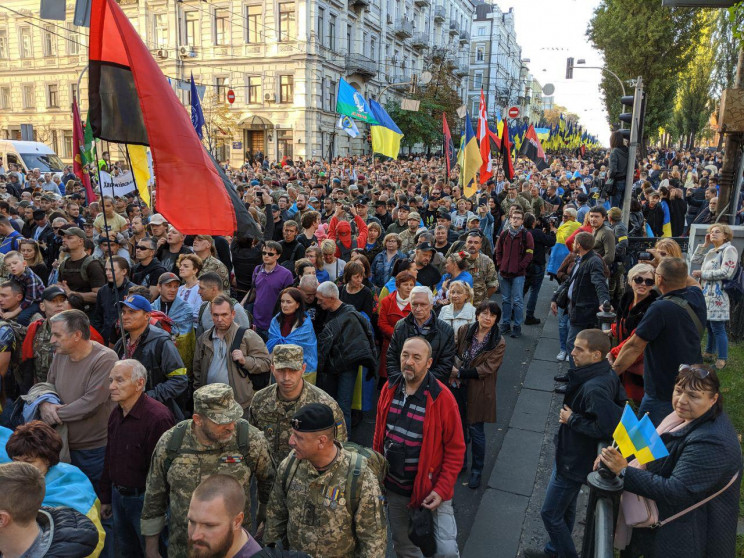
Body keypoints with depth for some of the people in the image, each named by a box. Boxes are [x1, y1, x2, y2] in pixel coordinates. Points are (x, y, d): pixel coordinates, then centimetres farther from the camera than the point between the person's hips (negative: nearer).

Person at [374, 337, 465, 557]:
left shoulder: (442, 398, -20)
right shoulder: (389, 388, -7)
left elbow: (455, 448, -13)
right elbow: (379, 433, 5)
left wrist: (442, 489, -16)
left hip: (431, 485, -4)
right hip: (393, 484, 4)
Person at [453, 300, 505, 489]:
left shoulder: (499, 343, -13)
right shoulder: (464, 330, -4)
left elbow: (486, 369, -16)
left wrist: (460, 372, -17)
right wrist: (454, 369, -19)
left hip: (479, 391, -3)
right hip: (459, 387, 3)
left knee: (476, 430, 6)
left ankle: (477, 471, 26)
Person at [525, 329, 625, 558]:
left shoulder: (594, 389, -33)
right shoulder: (606, 375, -3)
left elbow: (607, 428, -37)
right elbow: (620, 401, 11)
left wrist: (572, 419, -24)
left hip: (573, 461, -10)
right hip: (571, 454, 10)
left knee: (550, 513, 7)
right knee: (565, 509, 26)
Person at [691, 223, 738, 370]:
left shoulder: (729, 249, -7)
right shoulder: (712, 252, 19)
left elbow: (725, 273, -16)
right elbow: (695, 260, 21)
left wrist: (702, 274, -11)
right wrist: (704, 244, 14)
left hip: (718, 295, -8)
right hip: (707, 293, 8)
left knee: (718, 328, -6)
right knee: (709, 326, 16)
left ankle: (722, 359, 2)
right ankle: (710, 352, 28)